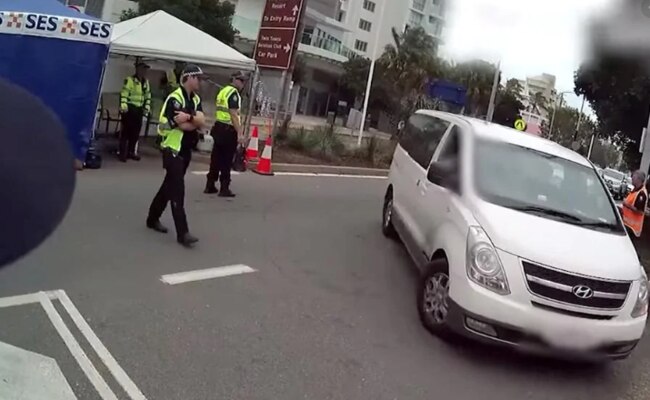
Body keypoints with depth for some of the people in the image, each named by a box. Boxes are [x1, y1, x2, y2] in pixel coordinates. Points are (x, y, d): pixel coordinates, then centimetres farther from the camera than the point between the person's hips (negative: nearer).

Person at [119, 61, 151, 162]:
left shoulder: (146, 82, 13)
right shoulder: (130, 80, -9)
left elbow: (148, 96, 21)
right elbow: (123, 94, -16)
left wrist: (147, 107, 13)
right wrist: (123, 106, -25)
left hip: (139, 110, 7)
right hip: (129, 109, -7)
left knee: (136, 132, 11)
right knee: (126, 131, -4)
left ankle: (132, 152, 22)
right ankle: (122, 153, 1)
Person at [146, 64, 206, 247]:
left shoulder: (196, 99, 9)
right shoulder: (175, 98, -16)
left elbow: (202, 121, -6)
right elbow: (184, 126, -20)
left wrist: (189, 117, -24)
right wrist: (195, 120, -3)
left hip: (186, 150, 8)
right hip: (172, 149, -8)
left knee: (169, 186, 16)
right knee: (177, 189, -11)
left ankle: (153, 219, 31)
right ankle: (182, 233, -13)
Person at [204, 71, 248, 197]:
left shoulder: (222, 91, 18)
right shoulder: (233, 93, -11)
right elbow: (233, 115, -19)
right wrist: (239, 133, -22)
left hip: (218, 127, 9)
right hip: (228, 130, -9)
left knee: (216, 158, 12)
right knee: (227, 160, -4)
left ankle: (210, 186, 17)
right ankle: (224, 189, 0)